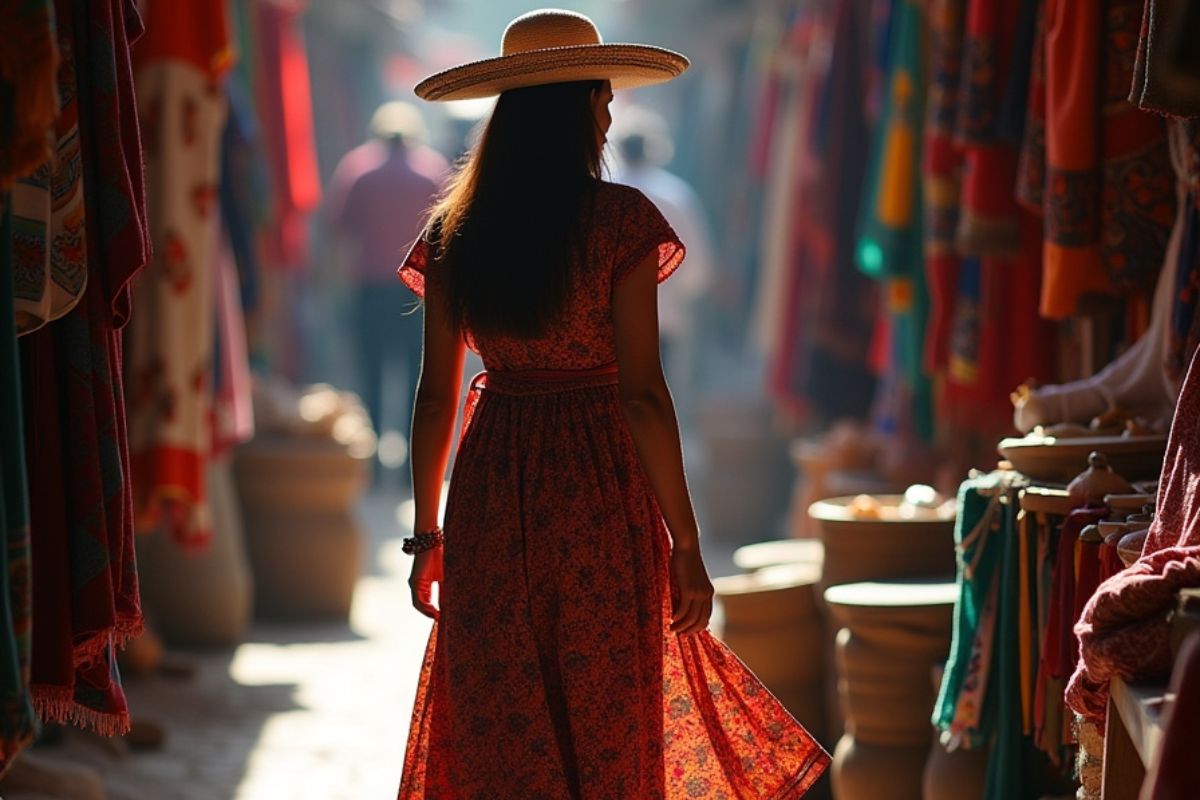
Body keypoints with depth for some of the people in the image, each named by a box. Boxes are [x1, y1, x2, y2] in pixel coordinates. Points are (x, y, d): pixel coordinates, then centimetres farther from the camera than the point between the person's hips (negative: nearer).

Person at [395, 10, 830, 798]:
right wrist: (685, 542, -9)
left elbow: (436, 394, 4)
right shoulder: (617, 219, -9)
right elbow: (642, 392, -13)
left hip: (490, 492, 4)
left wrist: (427, 531, 13)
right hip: (598, 494, -3)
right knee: (605, 736, 8)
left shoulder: (455, 229, 3)